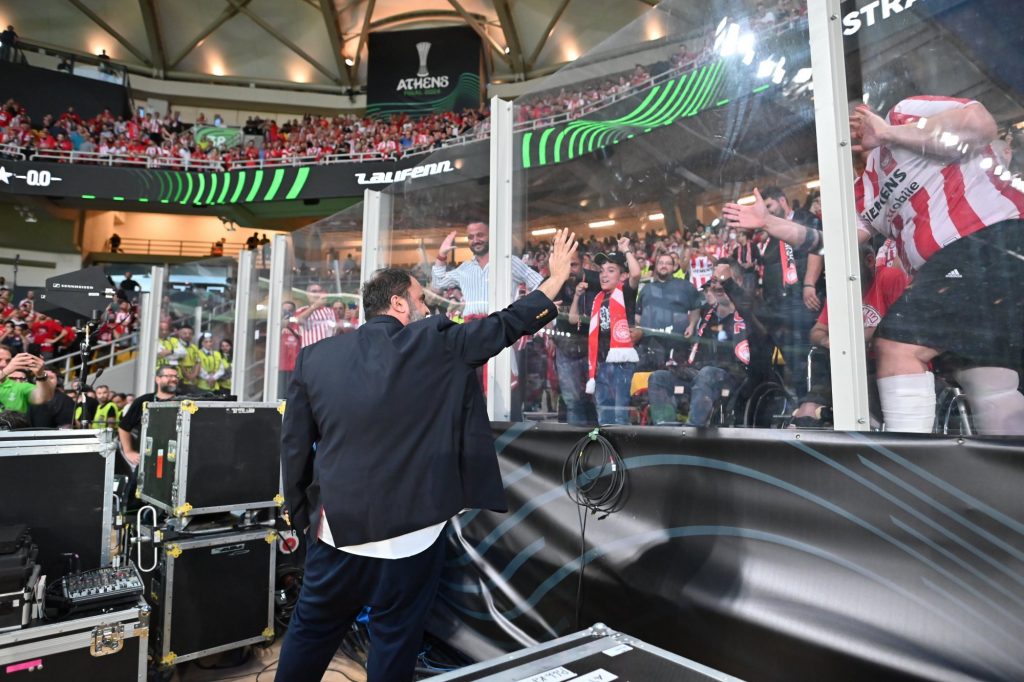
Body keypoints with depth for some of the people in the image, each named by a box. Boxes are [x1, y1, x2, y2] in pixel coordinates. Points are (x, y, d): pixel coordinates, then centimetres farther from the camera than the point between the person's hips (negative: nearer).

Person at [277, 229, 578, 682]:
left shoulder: (315, 356, 0)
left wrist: (302, 514, 15)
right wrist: (556, 278, 9)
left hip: (336, 528, 4)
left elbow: (294, 445, 4)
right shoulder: (436, 344, -11)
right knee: (394, 638, 16)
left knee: (310, 631, 23)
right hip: (409, 530, -3)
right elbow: (503, 326, -2)